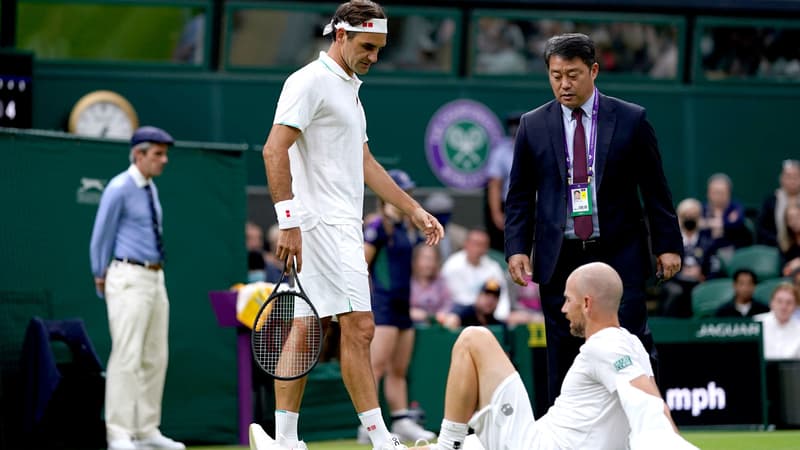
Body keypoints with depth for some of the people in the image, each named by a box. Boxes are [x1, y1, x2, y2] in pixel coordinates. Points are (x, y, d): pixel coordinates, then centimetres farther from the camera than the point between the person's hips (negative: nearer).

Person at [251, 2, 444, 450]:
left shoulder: (348, 89, 21)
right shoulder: (311, 82, -9)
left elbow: (365, 163, 28)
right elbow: (275, 150, -17)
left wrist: (415, 210, 25)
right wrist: (289, 222, -23)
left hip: (343, 226, 10)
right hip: (323, 225, -10)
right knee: (359, 328, -12)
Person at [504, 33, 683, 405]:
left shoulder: (631, 120, 3)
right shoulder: (533, 126, 8)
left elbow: (655, 189, 5)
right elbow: (519, 195, 11)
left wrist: (668, 245, 0)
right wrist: (517, 248, -1)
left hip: (619, 256, -2)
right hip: (559, 259, 2)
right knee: (562, 360, 2)